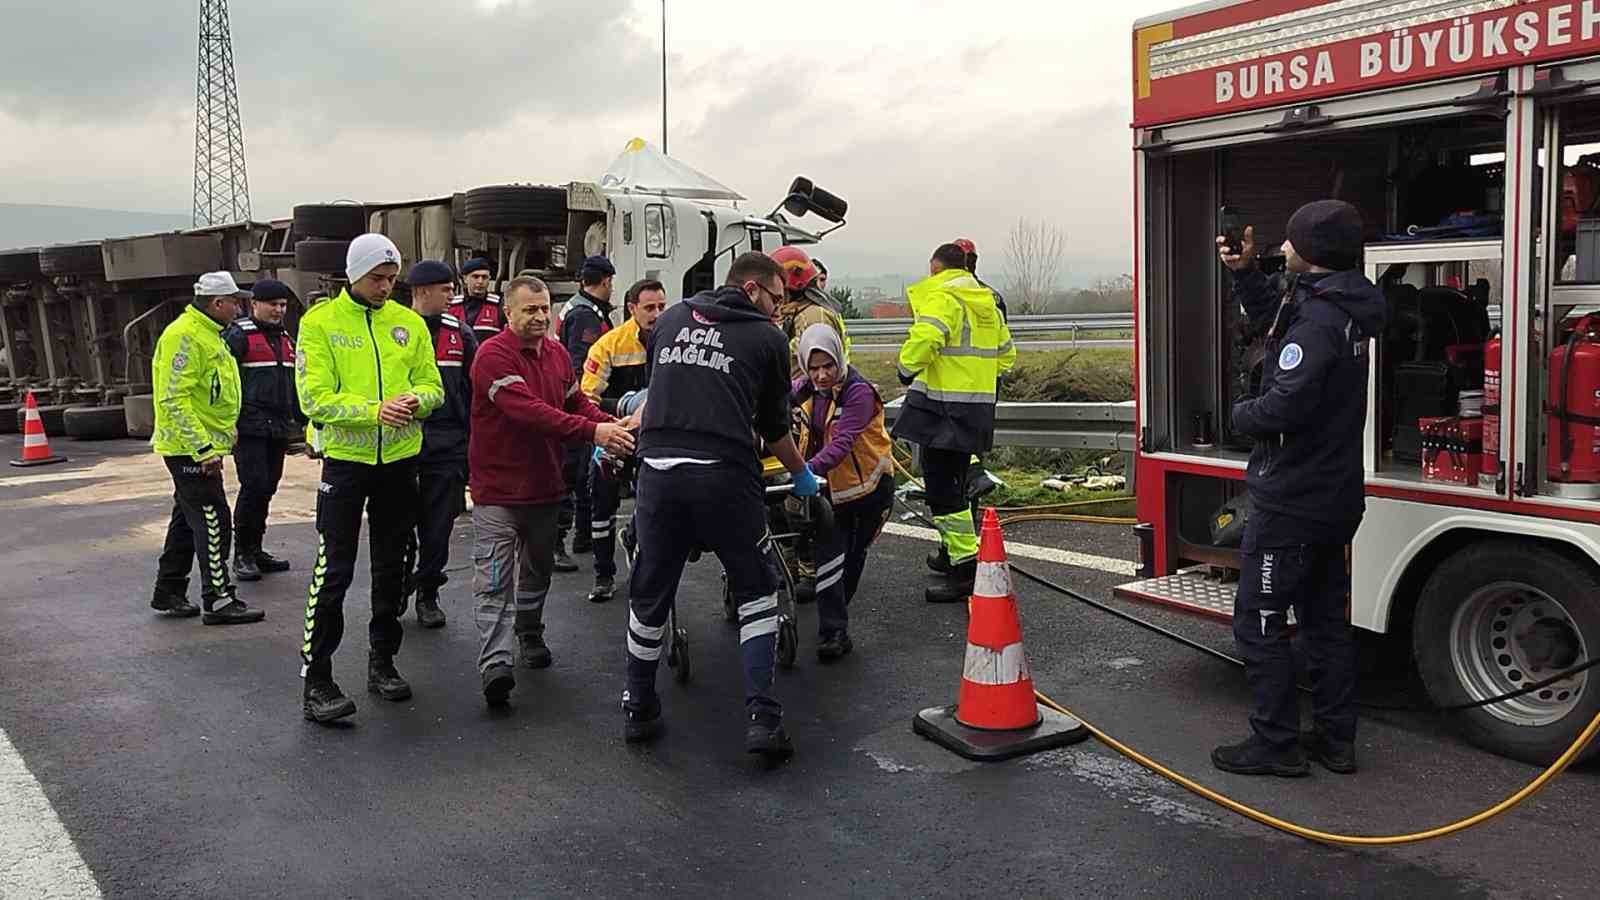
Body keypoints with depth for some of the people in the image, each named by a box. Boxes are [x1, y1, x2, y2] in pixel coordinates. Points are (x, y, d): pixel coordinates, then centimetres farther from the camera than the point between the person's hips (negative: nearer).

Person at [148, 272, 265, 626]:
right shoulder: (184, 336, -18)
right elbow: (173, 399, -24)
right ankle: (218, 601, -3)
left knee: (187, 520, 16)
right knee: (214, 523, -8)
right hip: (191, 449, -11)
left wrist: (211, 443, 22)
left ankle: (168, 593, 26)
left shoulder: (206, 334, 16)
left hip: (199, 448, 11)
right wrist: (203, 448, -26)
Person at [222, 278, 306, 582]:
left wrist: (300, 421, 22)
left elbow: (293, 383, 26)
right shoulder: (238, 336, -6)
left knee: (267, 489, 10)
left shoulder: (285, 338, 19)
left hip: (279, 430, 7)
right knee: (254, 487, -11)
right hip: (250, 429, -7)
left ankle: (255, 550, 20)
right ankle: (242, 554, 0)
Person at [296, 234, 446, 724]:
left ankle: (382, 662, 28)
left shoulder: (409, 323, 6)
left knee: (391, 565, 14)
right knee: (334, 570, -5)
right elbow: (315, 399, -12)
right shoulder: (319, 322, -5)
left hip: (399, 458, 4)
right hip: (345, 458, -4)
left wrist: (416, 399, -16)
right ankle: (316, 679, 3)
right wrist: (374, 411, -24)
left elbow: (432, 385, 7)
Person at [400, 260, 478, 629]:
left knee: (438, 528, 7)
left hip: (447, 446, 3)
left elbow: (475, 388, 13)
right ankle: (397, 591, 25)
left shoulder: (459, 333, 9)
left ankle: (428, 594, 21)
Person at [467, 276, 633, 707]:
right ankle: (494, 664, -10)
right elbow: (529, 410, -30)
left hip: (546, 485, 7)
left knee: (538, 569, 22)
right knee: (495, 580, -9)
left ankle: (530, 634, 42)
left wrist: (613, 424, -8)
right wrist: (592, 432, -37)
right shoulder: (493, 355, -19)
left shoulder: (558, 353, 6)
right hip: (498, 488, -7)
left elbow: (577, 402, 14)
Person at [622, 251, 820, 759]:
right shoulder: (767, 338, 7)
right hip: (725, 474, -3)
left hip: (658, 469, 3)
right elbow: (774, 425, 14)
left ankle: (639, 709, 28)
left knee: (650, 593, 16)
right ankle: (762, 717, 5)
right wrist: (801, 476, 31)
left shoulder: (670, 319, 17)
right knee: (756, 591, 12)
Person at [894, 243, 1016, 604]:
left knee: (943, 489, -5)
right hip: (978, 407, 9)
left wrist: (908, 371, -11)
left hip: (943, 407, -9)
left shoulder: (940, 297, -11)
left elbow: (923, 339, -28)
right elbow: (1005, 354, 24)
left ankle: (966, 569, -6)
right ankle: (957, 558, 28)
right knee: (955, 484, 19)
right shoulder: (987, 302, 18)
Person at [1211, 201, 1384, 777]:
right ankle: (1336, 740, 24)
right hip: (1334, 497, 10)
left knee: (1258, 622, -1)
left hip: (1290, 502, -10)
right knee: (1325, 619, 16)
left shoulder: (1318, 318, -21)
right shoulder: (1340, 307, 10)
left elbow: (1286, 404, -30)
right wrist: (1244, 272, 15)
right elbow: (1273, 315, 28)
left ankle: (1276, 745, 6)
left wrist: (1242, 414, -10)